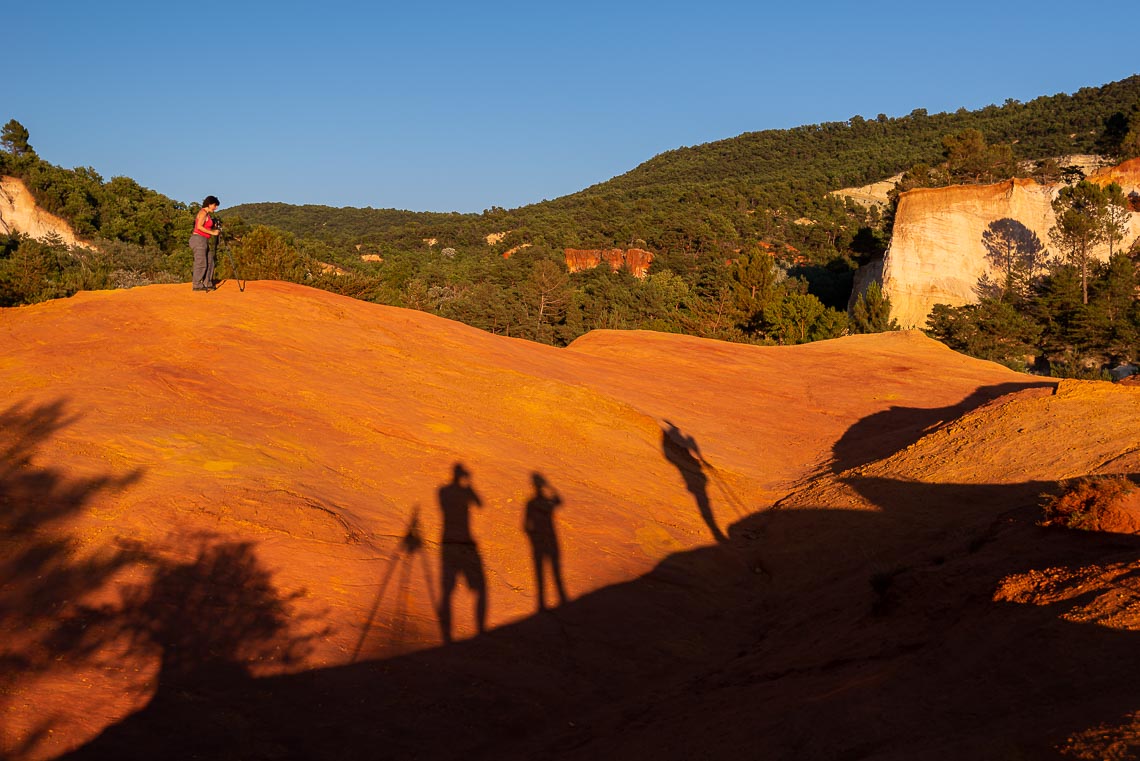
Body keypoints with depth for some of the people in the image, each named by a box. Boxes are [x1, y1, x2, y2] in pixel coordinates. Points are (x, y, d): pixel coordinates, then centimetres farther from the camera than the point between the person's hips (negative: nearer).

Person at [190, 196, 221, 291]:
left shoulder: (208, 214, 19)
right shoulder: (203, 212, -10)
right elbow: (199, 227, -20)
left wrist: (215, 229, 6)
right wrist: (212, 232, -17)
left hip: (203, 241, 10)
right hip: (198, 239, -10)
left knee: (209, 262, 9)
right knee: (201, 263, -9)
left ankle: (207, 284, 12)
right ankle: (197, 286, -6)